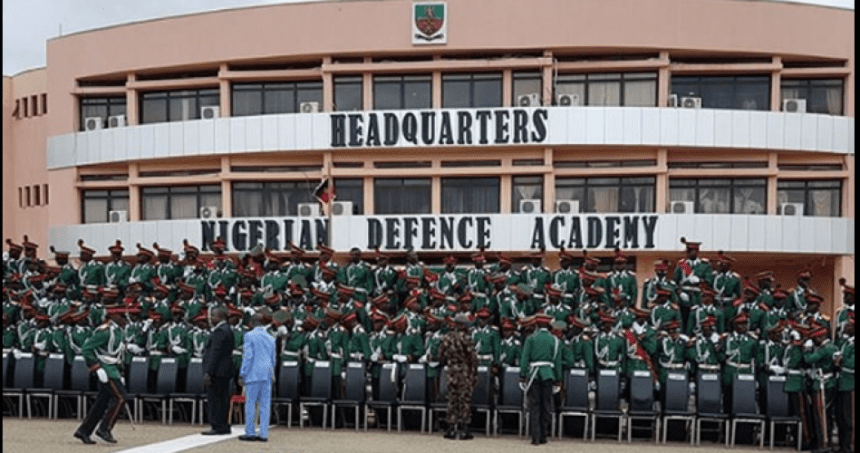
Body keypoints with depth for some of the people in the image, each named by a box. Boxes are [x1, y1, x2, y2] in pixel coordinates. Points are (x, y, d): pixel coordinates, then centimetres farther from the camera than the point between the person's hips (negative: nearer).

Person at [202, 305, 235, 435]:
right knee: (222, 400, 11)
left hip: (217, 371, -10)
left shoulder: (220, 331, -15)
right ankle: (224, 427, 14)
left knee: (215, 400, -7)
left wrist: (208, 373, -21)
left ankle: (218, 427, -6)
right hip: (225, 371, 10)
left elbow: (215, 353, -20)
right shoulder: (228, 330, 18)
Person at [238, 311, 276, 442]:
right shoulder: (271, 338, 12)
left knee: (250, 404, 2)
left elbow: (248, 356, -9)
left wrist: (242, 375, -4)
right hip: (267, 375, 5)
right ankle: (264, 434, 4)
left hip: (254, 374, -5)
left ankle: (250, 433, 4)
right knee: (265, 405, 4)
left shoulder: (250, 336, -4)